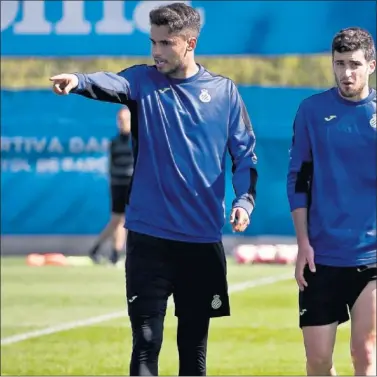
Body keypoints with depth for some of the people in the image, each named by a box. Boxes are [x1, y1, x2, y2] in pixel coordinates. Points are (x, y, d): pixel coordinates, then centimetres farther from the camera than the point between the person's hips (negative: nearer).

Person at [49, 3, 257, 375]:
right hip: (149, 236, -1)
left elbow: (245, 154, 8)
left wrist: (245, 200, -9)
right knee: (146, 340, -5)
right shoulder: (143, 81, -1)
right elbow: (110, 83, -23)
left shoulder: (224, 91, 3)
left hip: (203, 239, 1)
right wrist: (79, 81, -46)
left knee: (194, 343, 9)